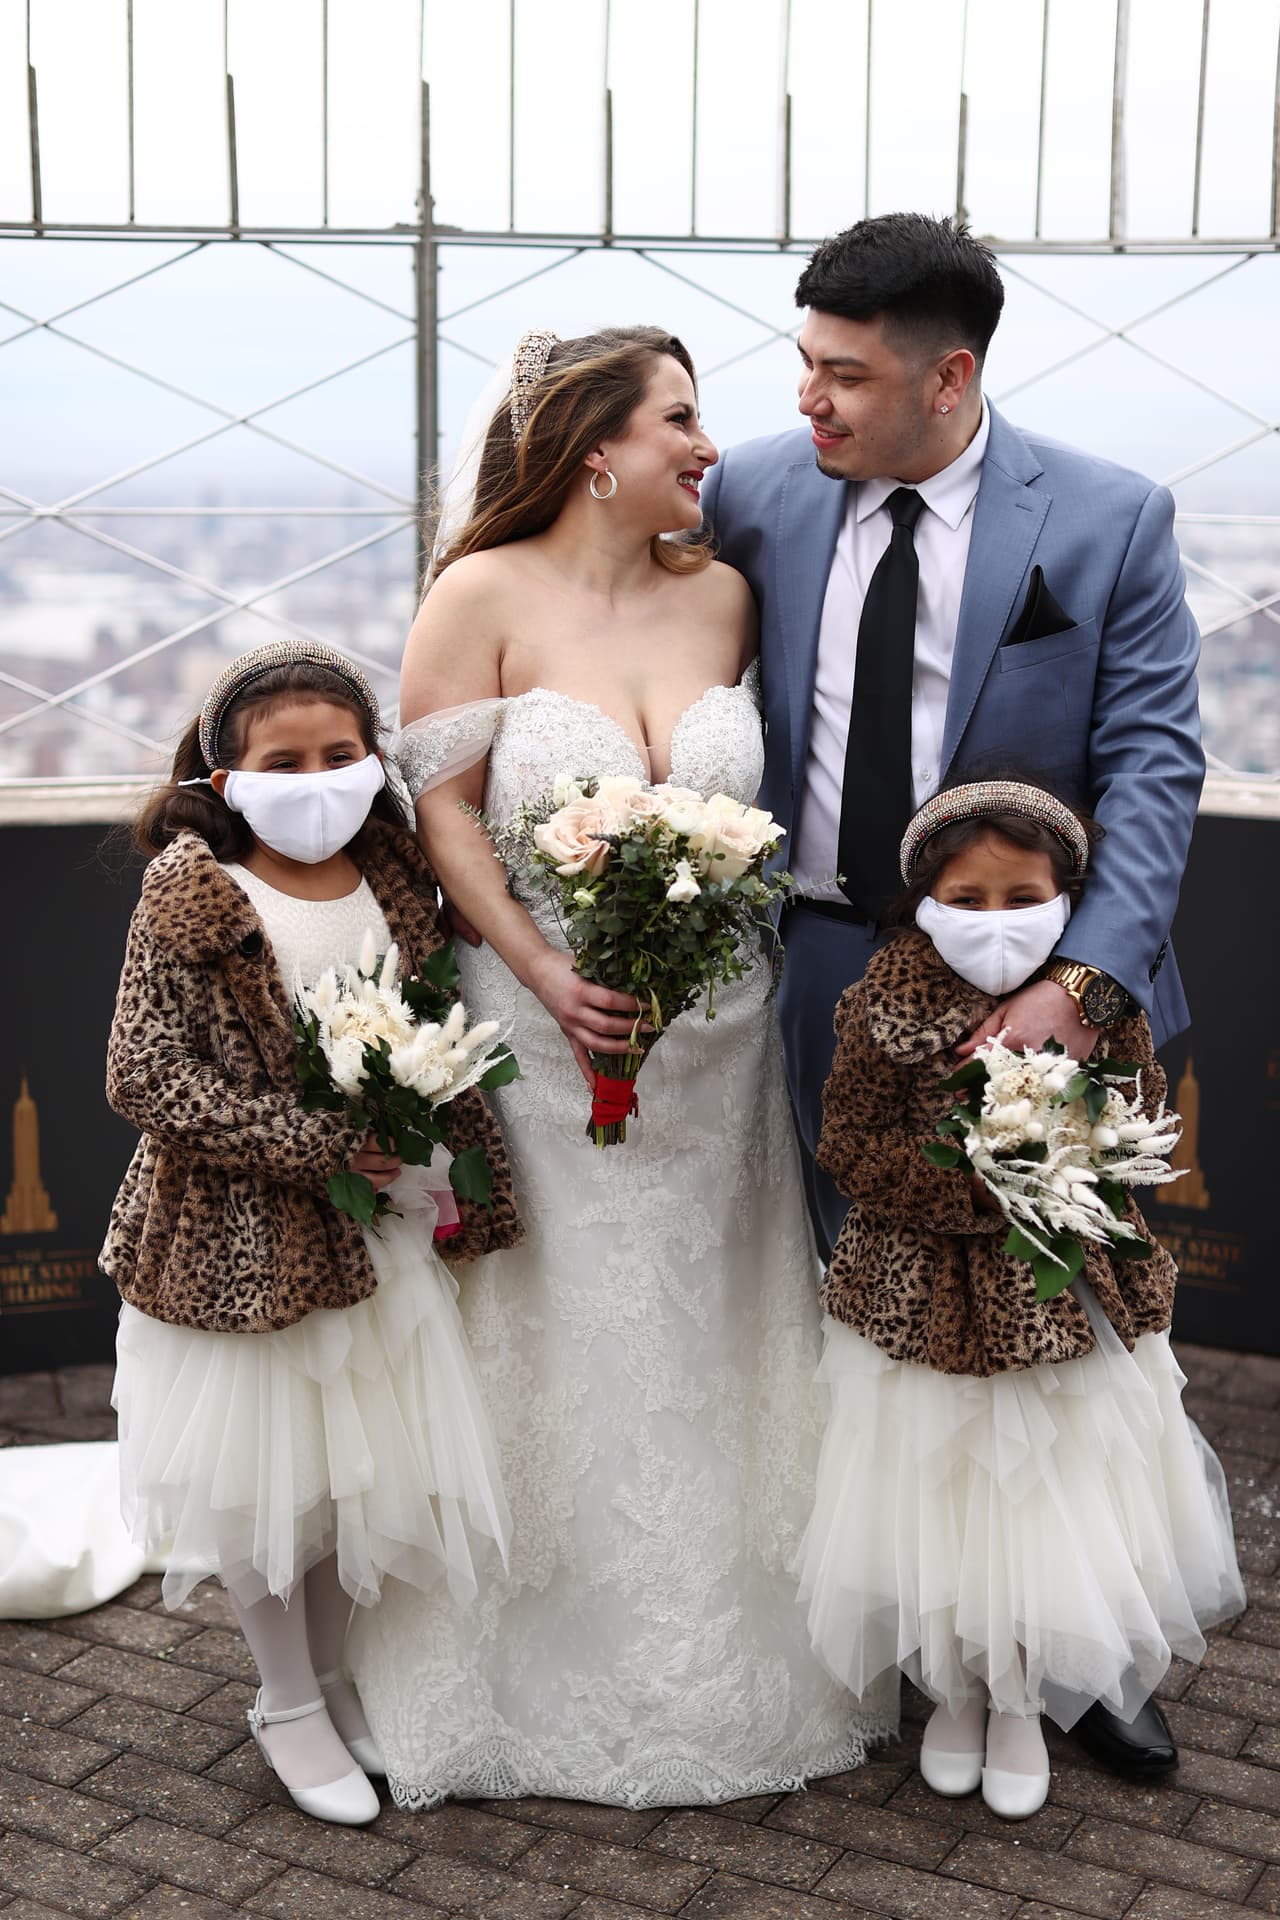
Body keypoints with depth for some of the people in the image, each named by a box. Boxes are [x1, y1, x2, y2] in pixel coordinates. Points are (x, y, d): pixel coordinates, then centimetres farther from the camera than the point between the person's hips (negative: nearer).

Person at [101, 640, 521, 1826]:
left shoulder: (394, 878, 0)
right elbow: (145, 1078, -20)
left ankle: (334, 1674, 38)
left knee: (363, 1466, 16)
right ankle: (286, 1705, 31)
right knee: (265, 1476, 10)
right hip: (240, 1242, -5)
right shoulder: (191, 895, -15)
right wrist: (318, 1147, -22)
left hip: (376, 1234, 5)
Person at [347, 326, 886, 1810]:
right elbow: (441, 808, -8)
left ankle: (727, 1658, 32)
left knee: (704, 1338, 14)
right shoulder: (485, 593, -8)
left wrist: (729, 951, -2)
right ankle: (558, 1669, 27)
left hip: (719, 1036, 4)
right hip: (540, 1030, -3)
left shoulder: (726, 594, 3)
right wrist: (549, 980, -16)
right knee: (558, 1346, 8)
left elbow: (766, 796, 10)